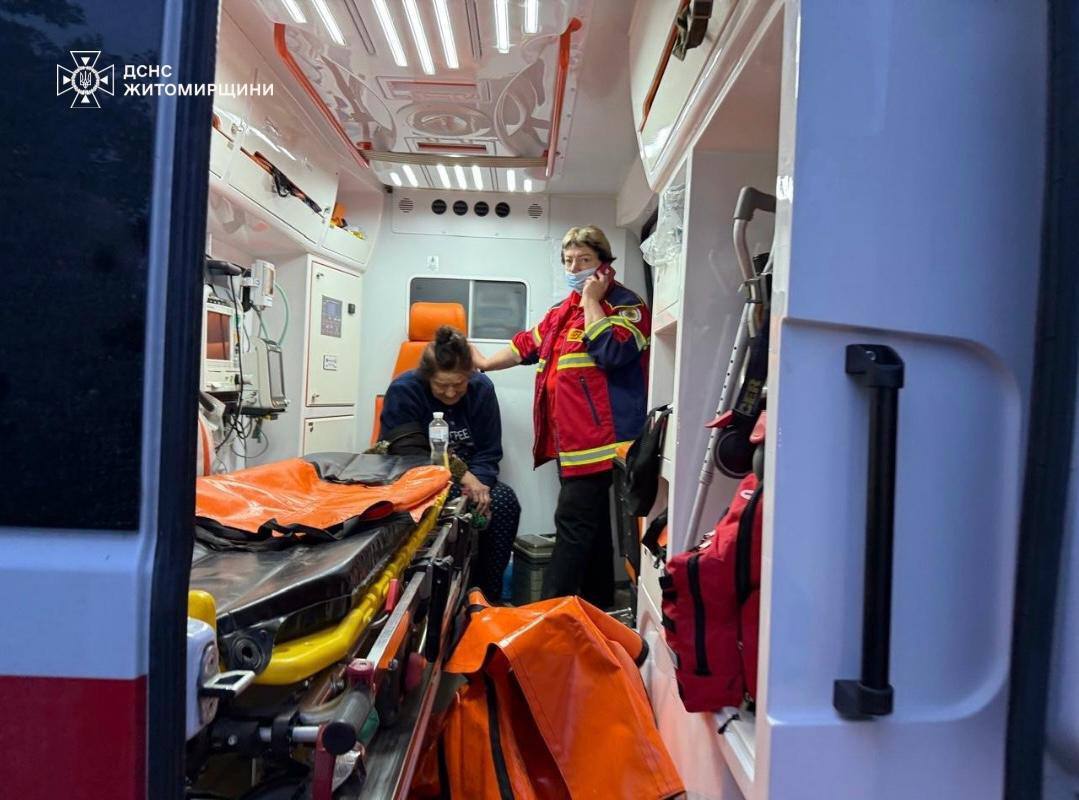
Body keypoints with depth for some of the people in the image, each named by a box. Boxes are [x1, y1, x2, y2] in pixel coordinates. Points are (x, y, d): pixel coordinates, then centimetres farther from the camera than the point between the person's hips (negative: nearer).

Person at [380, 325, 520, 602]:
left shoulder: (482, 388, -7)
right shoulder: (403, 391, -16)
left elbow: (489, 452, -3)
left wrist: (478, 482, -26)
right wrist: (461, 475, -28)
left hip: (469, 476, 4)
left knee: (505, 500, -23)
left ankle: (488, 593, -10)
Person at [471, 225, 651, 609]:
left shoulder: (625, 304, -4)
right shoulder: (566, 309, 20)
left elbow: (613, 352, -21)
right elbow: (530, 343, 30)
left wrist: (592, 301, -13)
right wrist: (486, 363, 32)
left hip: (599, 437, -8)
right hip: (571, 437, 8)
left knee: (574, 522, -10)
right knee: (590, 522, 14)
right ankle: (597, 607, 25)